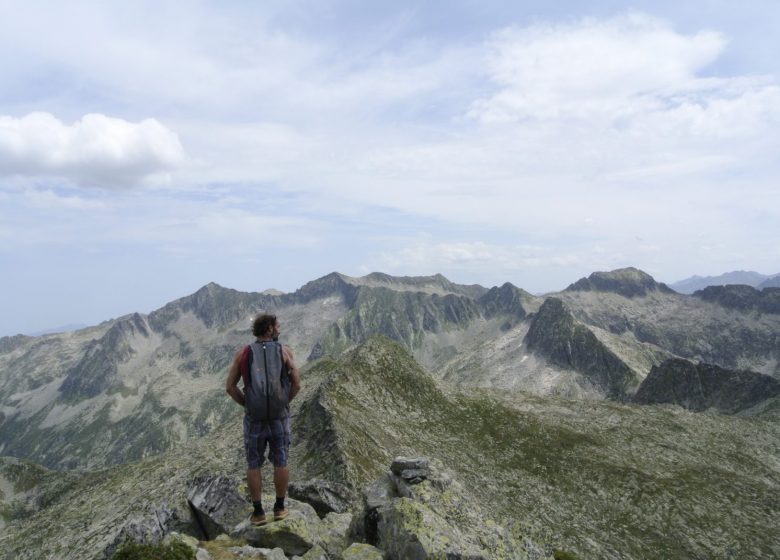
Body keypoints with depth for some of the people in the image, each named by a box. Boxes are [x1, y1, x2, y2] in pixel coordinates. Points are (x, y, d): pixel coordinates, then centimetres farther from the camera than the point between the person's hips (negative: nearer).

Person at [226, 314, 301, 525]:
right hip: (279, 417, 0)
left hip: (254, 418, 1)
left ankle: (258, 512, 15)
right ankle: (279, 508, 21)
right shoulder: (284, 351, -5)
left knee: (254, 464, 12)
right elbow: (296, 383, -7)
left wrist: (246, 404, 9)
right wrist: (284, 403, 8)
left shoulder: (243, 353, -2)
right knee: (280, 462, 13)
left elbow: (230, 387, -3)